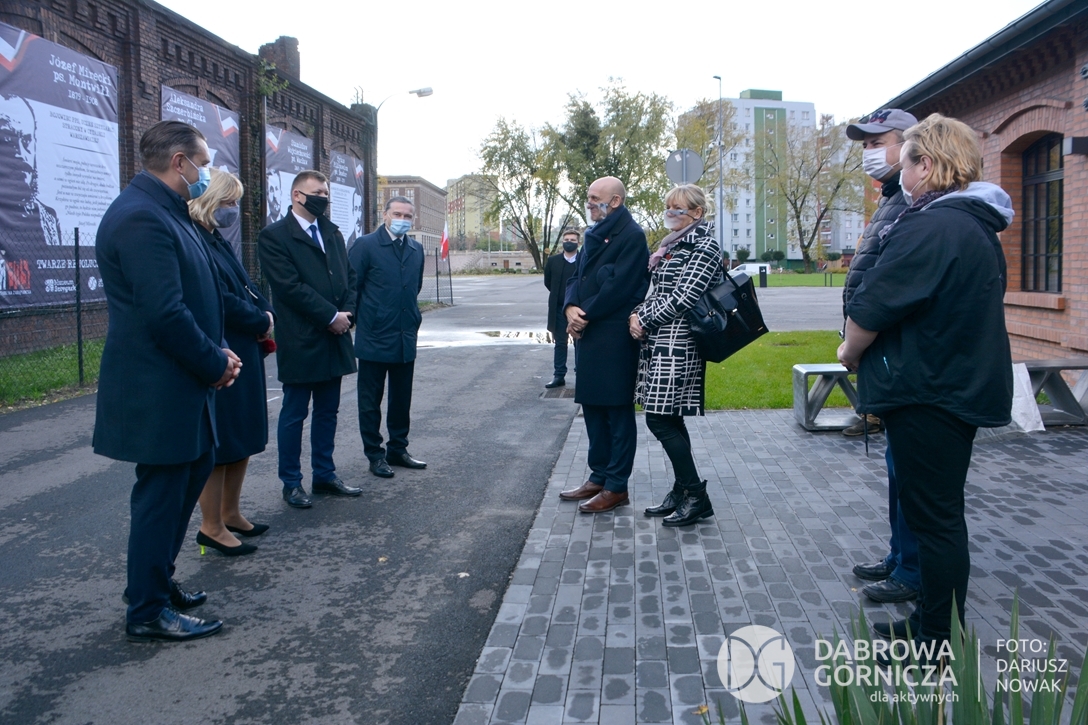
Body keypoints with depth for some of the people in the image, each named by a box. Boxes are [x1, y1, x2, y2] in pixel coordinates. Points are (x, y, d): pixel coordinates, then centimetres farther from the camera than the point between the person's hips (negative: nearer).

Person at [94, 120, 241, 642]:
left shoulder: (163, 211, 13)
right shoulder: (141, 217, -21)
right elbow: (165, 314, -26)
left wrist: (217, 353, 5)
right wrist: (215, 364, -15)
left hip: (180, 383, 10)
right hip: (157, 390, -10)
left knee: (194, 470, 20)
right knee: (161, 493, 2)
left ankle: (158, 582, 37)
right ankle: (148, 612, 19)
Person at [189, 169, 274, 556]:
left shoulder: (218, 242, 15)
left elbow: (246, 288, 14)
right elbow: (219, 301, -23)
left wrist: (265, 315, -5)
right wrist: (261, 322, -10)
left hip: (244, 357, 10)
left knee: (244, 439, 16)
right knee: (218, 443, 0)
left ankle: (230, 514, 29)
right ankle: (212, 527, 13)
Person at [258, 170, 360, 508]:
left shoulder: (332, 232, 14)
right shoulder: (273, 236, -7)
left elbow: (349, 276, 13)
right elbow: (290, 286, -16)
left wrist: (346, 312, -4)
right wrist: (331, 316, -15)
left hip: (334, 338, 7)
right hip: (300, 341, -6)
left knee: (327, 411, 14)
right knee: (294, 414, 4)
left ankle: (325, 475, 25)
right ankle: (291, 483, 16)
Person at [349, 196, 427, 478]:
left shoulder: (416, 249, 8)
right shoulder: (366, 245, -8)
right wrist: (359, 322, -3)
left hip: (406, 339, 5)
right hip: (374, 339, -5)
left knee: (402, 399, 14)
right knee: (371, 401, 7)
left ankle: (398, 449, 27)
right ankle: (375, 455, 18)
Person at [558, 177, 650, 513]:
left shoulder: (632, 236, -11)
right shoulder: (594, 235, 17)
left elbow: (619, 287, -19)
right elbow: (577, 277, 14)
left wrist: (586, 316, -13)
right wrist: (570, 308, -5)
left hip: (615, 338, -9)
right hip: (588, 335, 9)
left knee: (618, 412, 0)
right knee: (592, 407, 14)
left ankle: (616, 487, 9)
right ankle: (599, 477, 26)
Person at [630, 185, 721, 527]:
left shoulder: (704, 247, -10)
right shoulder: (672, 245, 18)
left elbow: (682, 298, -18)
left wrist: (645, 321, -11)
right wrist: (639, 315, -1)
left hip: (677, 343, -9)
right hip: (659, 341, 9)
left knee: (660, 420, -9)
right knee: (669, 420, 11)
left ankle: (697, 497, 0)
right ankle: (682, 491, 20)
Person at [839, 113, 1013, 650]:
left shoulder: (930, 228, -20)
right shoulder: (978, 227, 13)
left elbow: (872, 308, -22)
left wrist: (851, 351, -3)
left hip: (929, 394, -10)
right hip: (966, 385, 10)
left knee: (934, 517, 0)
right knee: (940, 513, 18)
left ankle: (938, 644, 13)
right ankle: (930, 623, 32)